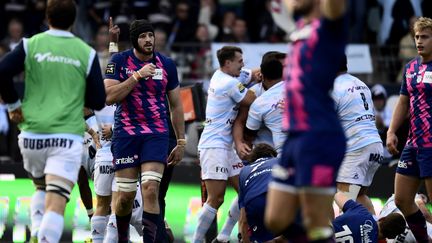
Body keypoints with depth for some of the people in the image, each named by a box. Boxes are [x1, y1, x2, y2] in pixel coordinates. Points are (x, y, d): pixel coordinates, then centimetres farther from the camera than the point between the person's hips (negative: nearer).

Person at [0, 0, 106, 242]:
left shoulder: (30, 45, 2)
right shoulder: (87, 53, 1)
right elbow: (98, 101, 2)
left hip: (32, 133, 2)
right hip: (68, 136, -2)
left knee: (41, 187, 28)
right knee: (56, 202, -10)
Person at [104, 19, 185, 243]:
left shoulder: (166, 64, 6)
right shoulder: (119, 61, -1)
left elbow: (176, 105, 13)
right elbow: (109, 97, -13)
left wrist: (181, 142, 13)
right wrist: (138, 75, -18)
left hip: (156, 134, 1)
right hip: (126, 133, -1)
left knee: (150, 189, -17)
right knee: (125, 195, 1)